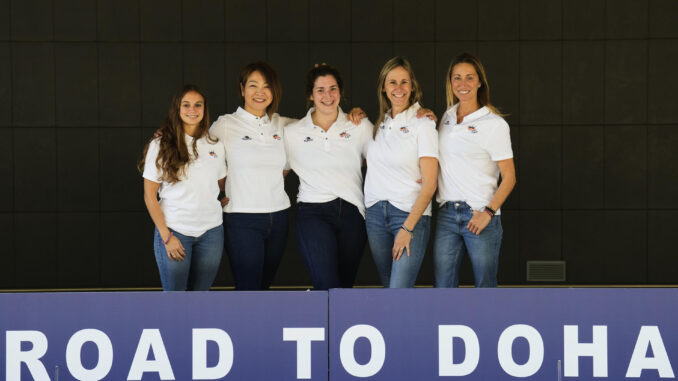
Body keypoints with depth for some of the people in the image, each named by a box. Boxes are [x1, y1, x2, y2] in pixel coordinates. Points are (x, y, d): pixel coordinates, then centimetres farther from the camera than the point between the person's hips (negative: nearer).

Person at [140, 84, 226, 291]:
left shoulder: (215, 146, 8)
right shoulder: (160, 146, -2)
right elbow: (149, 196, -3)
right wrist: (166, 236, -9)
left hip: (211, 232, 3)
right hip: (174, 231, -3)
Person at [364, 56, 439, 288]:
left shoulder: (422, 124, -5)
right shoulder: (380, 124, 13)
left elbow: (429, 184, -10)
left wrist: (408, 228, -16)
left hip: (410, 214, -6)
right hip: (376, 214, 6)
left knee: (399, 292, -16)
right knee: (389, 286, 8)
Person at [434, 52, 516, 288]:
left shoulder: (494, 124, -5)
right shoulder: (448, 116, 13)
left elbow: (509, 178, -7)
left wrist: (488, 213, -17)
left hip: (479, 215, -5)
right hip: (447, 214, 5)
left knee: (485, 288, 0)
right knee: (443, 289, 2)